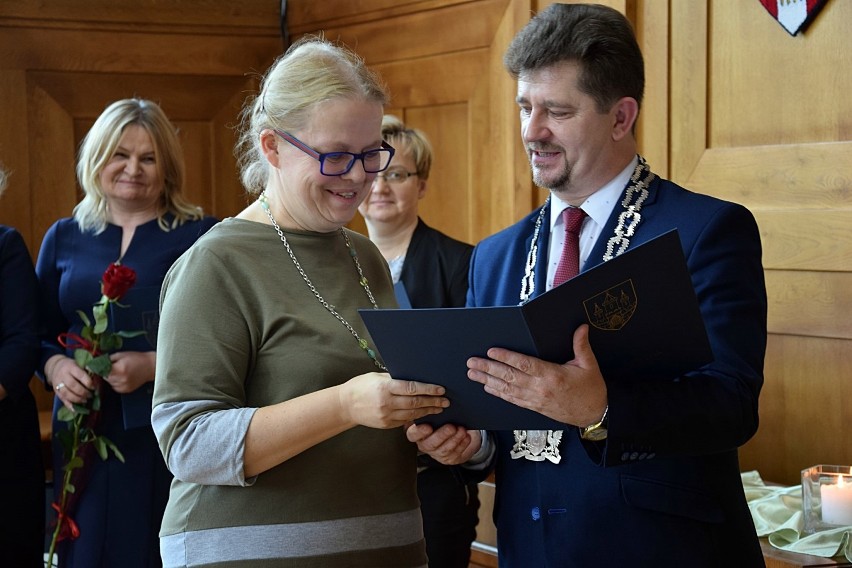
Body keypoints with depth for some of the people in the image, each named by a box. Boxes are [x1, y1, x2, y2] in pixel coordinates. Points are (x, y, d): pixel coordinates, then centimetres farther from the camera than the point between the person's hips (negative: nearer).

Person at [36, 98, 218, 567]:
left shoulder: (199, 235, -1)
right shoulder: (63, 238, 11)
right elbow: (39, 336, 15)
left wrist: (155, 365, -19)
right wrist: (56, 368, -7)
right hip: (84, 430, 3)